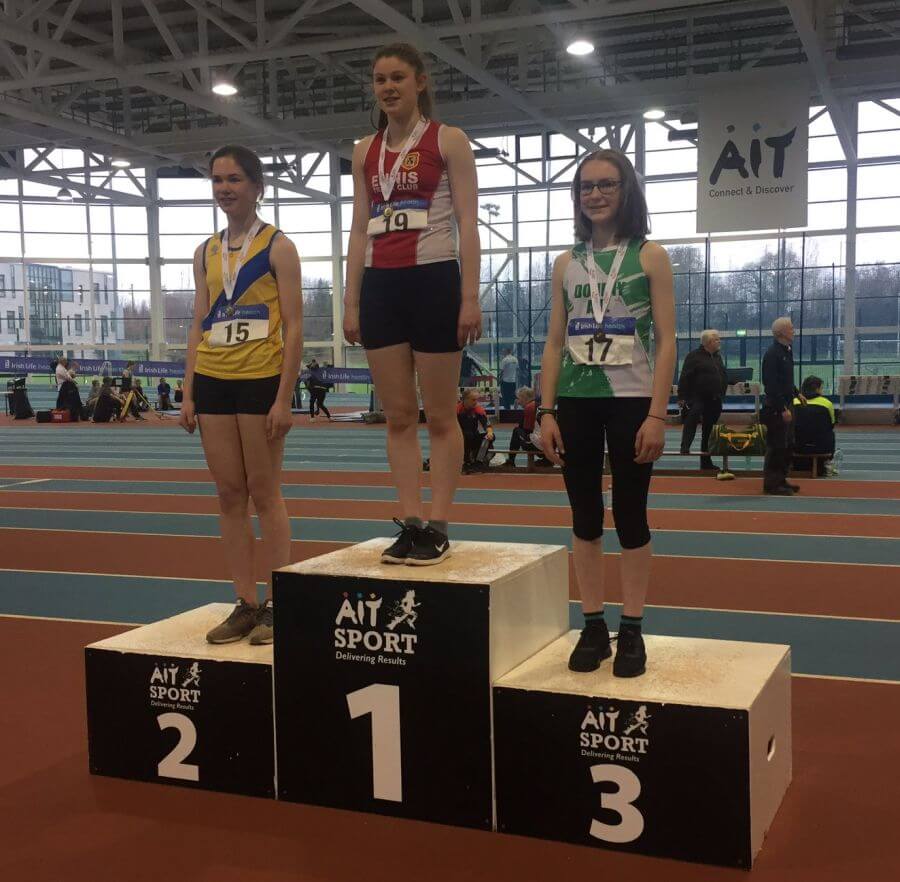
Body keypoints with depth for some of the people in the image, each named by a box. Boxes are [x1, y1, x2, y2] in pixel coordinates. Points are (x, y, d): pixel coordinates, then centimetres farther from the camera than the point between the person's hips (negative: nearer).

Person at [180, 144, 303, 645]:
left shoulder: (277, 246, -2)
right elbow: (199, 326, 15)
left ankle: (276, 606, 9)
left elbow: (294, 328, -6)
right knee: (230, 495, 7)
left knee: (265, 494, -1)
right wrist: (188, 394, 7)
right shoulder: (206, 252, 14)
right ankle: (246, 604, 14)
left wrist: (284, 398, -13)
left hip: (261, 379, -5)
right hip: (213, 382, 6)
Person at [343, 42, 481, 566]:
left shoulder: (449, 141, 1)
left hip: (433, 279, -5)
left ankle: (438, 528, 5)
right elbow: (360, 232, 14)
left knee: (441, 415, 0)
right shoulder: (366, 152, 14)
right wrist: (351, 303, 8)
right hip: (381, 285, 5)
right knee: (399, 416, 5)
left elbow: (467, 223, -4)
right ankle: (411, 524, 10)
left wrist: (471, 297, -13)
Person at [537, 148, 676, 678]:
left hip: (631, 401, -3)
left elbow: (666, 342, -5)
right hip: (576, 403, 4)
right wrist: (547, 412, 1)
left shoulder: (650, 256, 0)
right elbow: (555, 344, 9)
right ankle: (593, 626, 18)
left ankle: (632, 630, 15)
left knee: (630, 517, 4)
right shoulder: (567, 263, 10)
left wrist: (657, 415, -13)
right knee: (585, 519, 8)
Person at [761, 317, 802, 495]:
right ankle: (771, 484, 3)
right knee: (776, 446, -4)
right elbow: (771, 385, -22)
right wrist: (782, 409, -23)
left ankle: (781, 479, 22)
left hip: (786, 403, 10)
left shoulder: (787, 351, 12)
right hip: (776, 407, -10)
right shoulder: (772, 354, -17)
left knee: (788, 445, 14)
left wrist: (796, 393, 16)